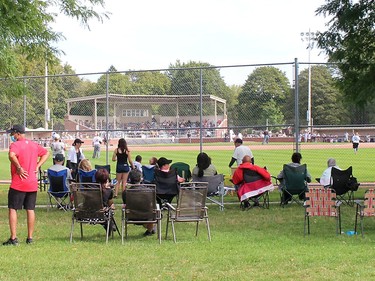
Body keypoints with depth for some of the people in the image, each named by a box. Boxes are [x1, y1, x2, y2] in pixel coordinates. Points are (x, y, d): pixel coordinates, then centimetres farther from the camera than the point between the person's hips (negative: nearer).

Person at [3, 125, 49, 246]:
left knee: (12, 209, 1)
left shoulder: (15, 145, -11)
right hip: (33, 184, 6)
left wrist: (19, 168, -21)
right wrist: (37, 166, 14)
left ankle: (13, 238, -4)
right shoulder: (34, 145, 11)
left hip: (18, 184, -6)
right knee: (30, 210, 10)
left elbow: (11, 155, -32)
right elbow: (46, 153, 24)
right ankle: (30, 238, 12)